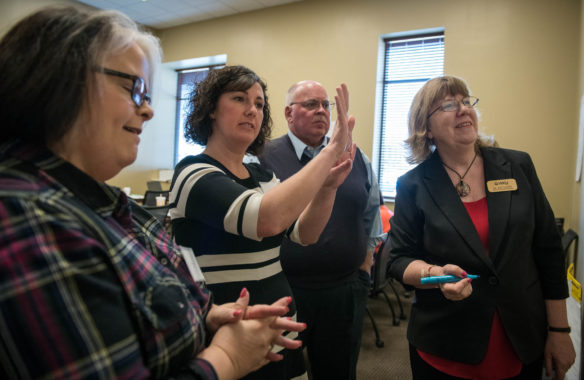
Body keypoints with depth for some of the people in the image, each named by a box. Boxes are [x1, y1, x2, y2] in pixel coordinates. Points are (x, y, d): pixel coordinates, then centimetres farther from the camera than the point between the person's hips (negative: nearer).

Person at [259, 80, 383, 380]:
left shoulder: (356, 159, 6)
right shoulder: (264, 159, -6)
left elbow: (370, 219, 13)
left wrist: (362, 269, 10)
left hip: (345, 292, 3)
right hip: (282, 292, -3)